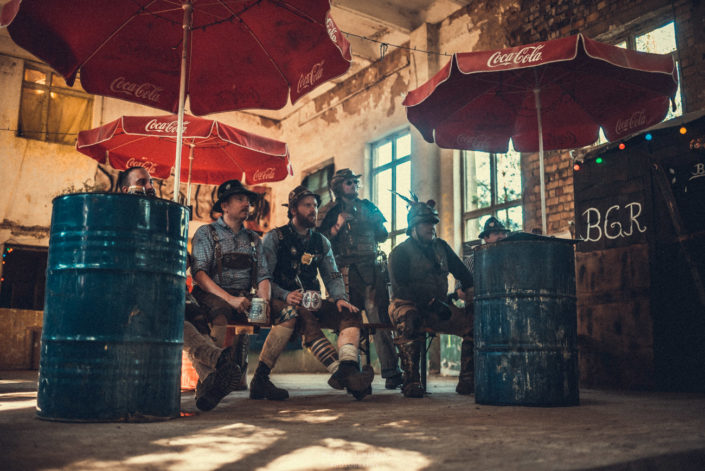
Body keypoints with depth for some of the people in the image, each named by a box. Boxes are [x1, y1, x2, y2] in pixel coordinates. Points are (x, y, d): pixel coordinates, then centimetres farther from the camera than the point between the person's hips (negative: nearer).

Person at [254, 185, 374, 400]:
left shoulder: (321, 242, 20)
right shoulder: (275, 238, 5)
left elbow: (332, 276, 17)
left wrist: (340, 298, -5)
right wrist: (285, 295, -20)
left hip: (312, 303, 5)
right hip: (281, 302, -5)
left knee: (352, 314, -21)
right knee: (303, 316, -38)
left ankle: (347, 370, -45)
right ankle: (339, 370, -50)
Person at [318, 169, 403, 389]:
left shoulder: (367, 207, 20)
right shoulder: (332, 212, 11)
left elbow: (382, 237, 22)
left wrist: (377, 223, 2)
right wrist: (337, 226, -11)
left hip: (372, 269, 2)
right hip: (347, 271, -2)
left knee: (380, 319, -8)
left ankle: (391, 371, -11)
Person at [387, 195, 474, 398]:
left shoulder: (441, 247, 15)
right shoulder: (400, 252, -3)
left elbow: (462, 273, 20)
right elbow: (400, 289, -14)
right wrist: (431, 303, -22)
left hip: (437, 307, 5)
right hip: (406, 305, -5)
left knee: (473, 322, -15)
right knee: (409, 321, -40)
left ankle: (467, 381, -14)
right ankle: (411, 381, -35)